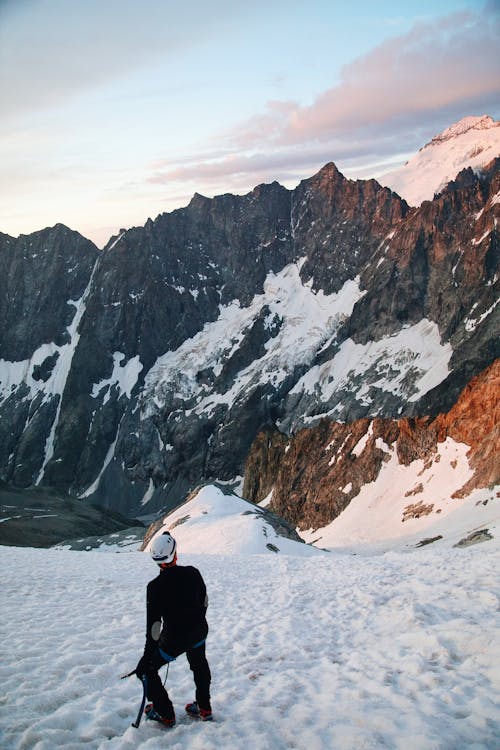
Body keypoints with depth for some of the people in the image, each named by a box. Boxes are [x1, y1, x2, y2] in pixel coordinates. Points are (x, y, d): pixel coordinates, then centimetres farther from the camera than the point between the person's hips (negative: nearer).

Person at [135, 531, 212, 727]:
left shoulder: (156, 586, -24)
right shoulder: (193, 573, -13)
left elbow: (154, 626, -21)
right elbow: (204, 601, 4)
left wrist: (147, 655, -12)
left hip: (174, 639, -5)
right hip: (199, 632, 5)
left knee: (147, 669, 18)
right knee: (199, 665, 33)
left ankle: (165, 715, 25)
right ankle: (204, 709, 44)